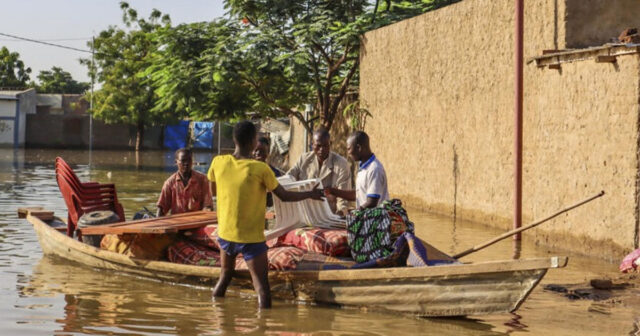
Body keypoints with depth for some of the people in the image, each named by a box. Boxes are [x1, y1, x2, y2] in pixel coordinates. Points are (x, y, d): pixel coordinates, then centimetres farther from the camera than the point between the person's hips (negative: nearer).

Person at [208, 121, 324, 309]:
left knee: (225, 277, 23)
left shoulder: (218, 163, -6)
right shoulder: (260, 169, -16)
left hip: (225, 234, 5)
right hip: (251, 238, -5)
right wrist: (311, 195, 8)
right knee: (261, 286, 0)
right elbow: (284, 196, -7)